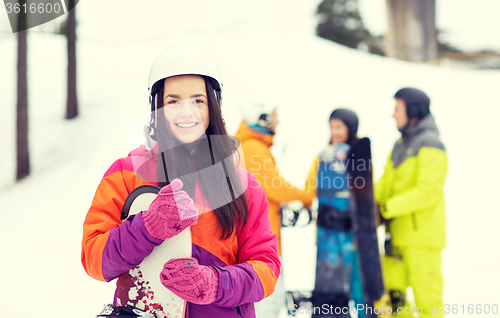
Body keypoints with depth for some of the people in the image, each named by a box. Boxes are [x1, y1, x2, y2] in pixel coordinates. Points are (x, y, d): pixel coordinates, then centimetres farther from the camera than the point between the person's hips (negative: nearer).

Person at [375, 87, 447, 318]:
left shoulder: (430, 145, -11)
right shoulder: (402, 145, 16)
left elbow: (428, 191, -20)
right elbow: (386, 183, 15)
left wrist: (387, 207, -22)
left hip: (423, 234, -8)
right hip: (399, 234, 8)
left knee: (426, 294, -1)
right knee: (391, 291, 9)